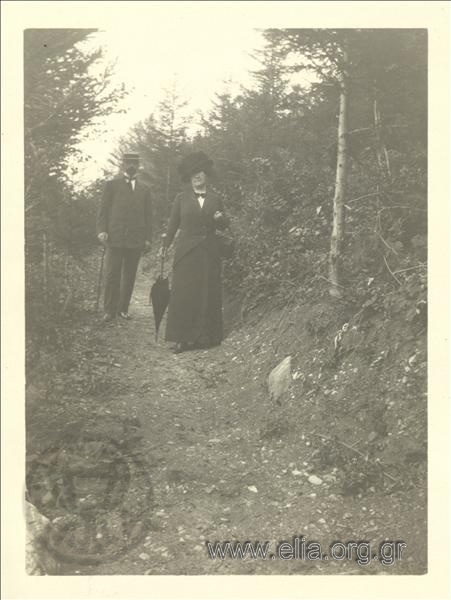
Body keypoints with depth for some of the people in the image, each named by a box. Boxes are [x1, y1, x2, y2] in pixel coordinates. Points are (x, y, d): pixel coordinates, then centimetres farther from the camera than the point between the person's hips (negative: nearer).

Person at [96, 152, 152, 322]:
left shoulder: (144, 190, 17)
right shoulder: (112, 185, 10)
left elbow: (148, 215, 15)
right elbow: (103, 209, 5)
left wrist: (148, 238, 7)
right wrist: (102, 230, -8)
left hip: (136, 239, 3)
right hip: (115, 238, -2)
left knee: (129, 276, 4)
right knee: (112, 275, -5)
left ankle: (123, 308, 13)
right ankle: (109, 310, 2)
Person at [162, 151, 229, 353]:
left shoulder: (215, 199, 8)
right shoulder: (182, 198, 5)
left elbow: (223, 226, 14)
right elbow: (173, 223, 10)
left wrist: (220, 218, -7)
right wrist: (166, 244, 8)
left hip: (209, 253, 2)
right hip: (186, 252, -1)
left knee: (208, 294, 2)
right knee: (183, 293, -5)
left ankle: (205, 336, 11)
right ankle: (182, 338, 0)